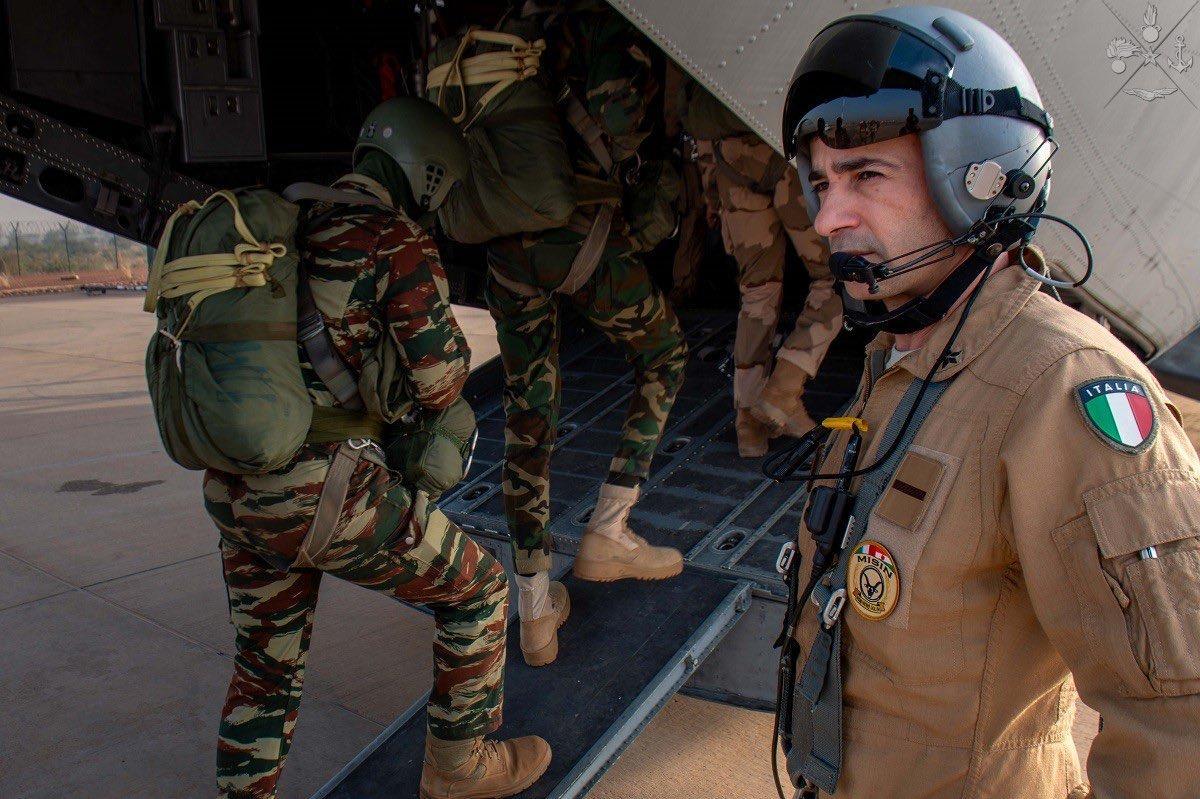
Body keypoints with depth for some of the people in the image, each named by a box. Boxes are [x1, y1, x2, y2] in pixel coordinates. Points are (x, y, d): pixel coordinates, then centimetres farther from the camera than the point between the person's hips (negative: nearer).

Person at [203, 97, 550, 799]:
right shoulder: (397, 239, -8)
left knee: (267, 668, 23)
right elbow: (441, 377, -7)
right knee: (475, 584, 14)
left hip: (232, 491, 8)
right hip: (320, 492, -7)